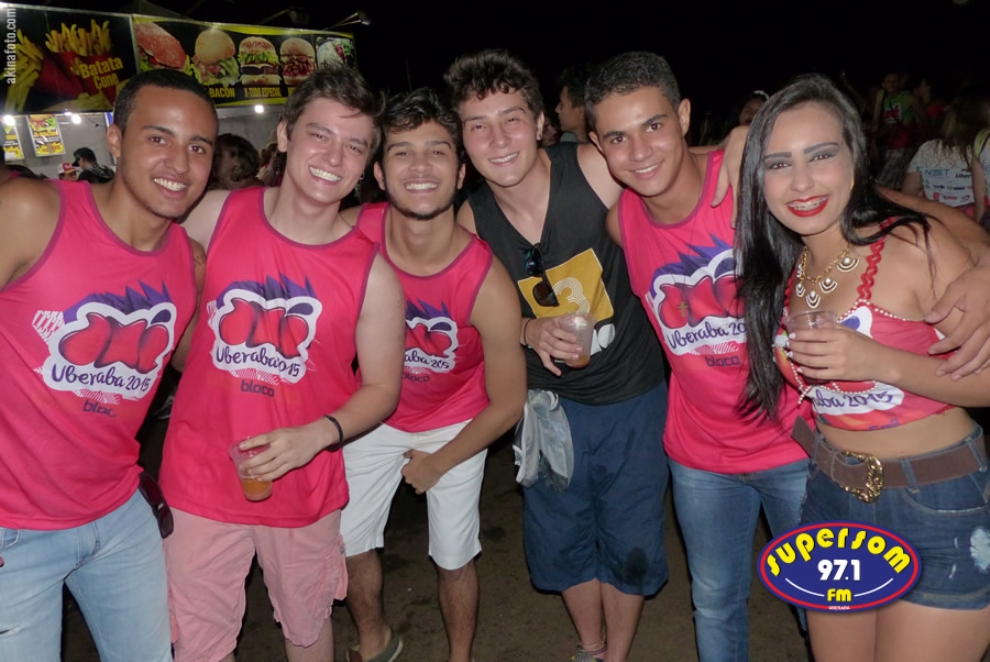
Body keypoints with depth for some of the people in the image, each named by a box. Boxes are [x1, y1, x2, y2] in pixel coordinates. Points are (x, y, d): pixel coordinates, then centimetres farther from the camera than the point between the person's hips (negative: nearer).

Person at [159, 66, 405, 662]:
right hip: (200, 478, 1)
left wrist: (319, 434, -20)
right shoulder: (215, 215, -8)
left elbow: (382, 386, -6)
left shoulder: (372, 273, -12)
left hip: (304, 489, 0)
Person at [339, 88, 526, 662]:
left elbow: (508, 403, -18)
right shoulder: (353, 234, -26)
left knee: (454, 557, 9)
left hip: (456, 425, -2)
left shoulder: (486, 283, -31)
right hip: (375, 416, 3)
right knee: (347, 541, 12)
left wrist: (438, 463, -7)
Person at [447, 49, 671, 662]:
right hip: (550, 401, 3)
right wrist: (529, 331, -19)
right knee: (561, 542, 18)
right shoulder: (472, 221, -12)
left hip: (632, 393, -2)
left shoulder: (595, 170, -22)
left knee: (630, 543, 13)